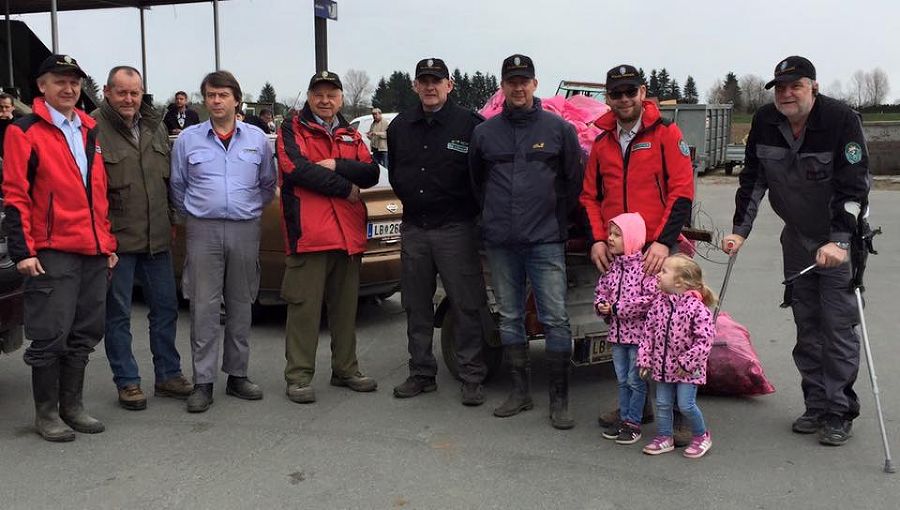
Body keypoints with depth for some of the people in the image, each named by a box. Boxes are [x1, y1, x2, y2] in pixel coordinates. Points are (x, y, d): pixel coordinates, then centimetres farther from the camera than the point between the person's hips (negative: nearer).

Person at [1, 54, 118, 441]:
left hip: (94, 252, 6)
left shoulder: (90, 131, 16)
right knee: (50, 336, 0)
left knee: (84, 335, 12)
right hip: (52, 253, -6)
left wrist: (108, 242, 16)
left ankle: (72, 405, 25)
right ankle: (46, 413, 14)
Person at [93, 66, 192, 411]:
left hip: (157, 238, 6)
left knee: (166, 307, 12)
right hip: (116, 239, -6)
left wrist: (171, 220, 16)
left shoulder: (155, 126, 11)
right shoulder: (94, 128, -10)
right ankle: (127, 382, 16)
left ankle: (168, 375, 25)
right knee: (118, 314, 5)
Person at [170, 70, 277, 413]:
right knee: (204, 308, -3)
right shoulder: (188, 139, 5)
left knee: (241, 307, 8)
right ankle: (203, 382, 2)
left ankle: (237, 375, 18)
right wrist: (193, 215, 12)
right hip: (203, 231, -1)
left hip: (245, 230, 2)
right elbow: (177, 187, 13)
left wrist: (249, 210, 12)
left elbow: (268, 185, 16)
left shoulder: (257, 139, 7)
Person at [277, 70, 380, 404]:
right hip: (308, 233, -5)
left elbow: (371, 174, 3)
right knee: (304, 308, -2)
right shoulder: (292, 130, 3)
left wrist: (335, 165, -13)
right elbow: (297, 170, -15)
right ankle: (298, 377, 6)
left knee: (346, 307, 13)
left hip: (349, 235, 5)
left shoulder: (351, 135, 18)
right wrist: (345, 188, -8)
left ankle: (346, 370, 25)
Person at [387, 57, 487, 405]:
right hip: (413, 229, 5)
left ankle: (472, 378, 8)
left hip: (455, 229, -5)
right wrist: (408, 198, 12)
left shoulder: (469, 124, -5)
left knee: (465, 306, -1)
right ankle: (421, 373, 23)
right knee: (416, 307, 11)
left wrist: (469, 209, -3)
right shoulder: (400, 126, 11)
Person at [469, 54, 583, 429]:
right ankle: (520, 391, 22)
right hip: (500, 243, 3)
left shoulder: (558, 128, 2)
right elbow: (476, 180, 20)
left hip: (545, 241, -3)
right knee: (510, 317, 10)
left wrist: (557, 217, 7)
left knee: (555, 318, -5)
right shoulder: (484, 132, 9)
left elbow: (575, 179, 7)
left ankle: (559, 400, 3)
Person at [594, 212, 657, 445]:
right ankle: (624, 419, 25)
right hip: (617, 332, 7)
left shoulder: (645, 266, -15)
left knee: (635, 380, 2)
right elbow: (601, 290, 16)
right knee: (622, 380, 15)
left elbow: (652, 298, -23)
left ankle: (633, 423, 12)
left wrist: (618, 307, -19)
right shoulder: (612, 266, 7)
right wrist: (601, 305, -7)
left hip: (638, 332, -7)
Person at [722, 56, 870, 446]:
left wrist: (839, 242, -33)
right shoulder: (765, 122, -4)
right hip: (797, 235, 5)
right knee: (807, 325, 10)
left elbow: (854, 187, -24)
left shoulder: (841, 120, -19)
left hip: (840, 238, -5)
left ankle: (840, 412, 7)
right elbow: (753, 180, 2)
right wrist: (740, 231, -5)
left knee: (839, 325, -5)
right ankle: (816, 405, 22)